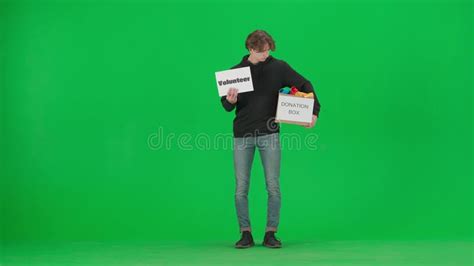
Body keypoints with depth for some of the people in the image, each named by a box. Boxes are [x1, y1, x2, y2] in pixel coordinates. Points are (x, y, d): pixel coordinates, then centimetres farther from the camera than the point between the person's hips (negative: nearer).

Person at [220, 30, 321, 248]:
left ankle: (270, 234, 8)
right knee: (241, 188, 1)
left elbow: (304, 85, 6)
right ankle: (246, 234, 11)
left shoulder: (279, 67, 2)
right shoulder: (236, 71, 5)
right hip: (242, 135, 1)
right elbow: (227, 106, 5)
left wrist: (314, 112, -6)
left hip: (269, 133, -1)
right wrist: (230, 101, -18)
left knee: (273, 187, -2)